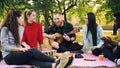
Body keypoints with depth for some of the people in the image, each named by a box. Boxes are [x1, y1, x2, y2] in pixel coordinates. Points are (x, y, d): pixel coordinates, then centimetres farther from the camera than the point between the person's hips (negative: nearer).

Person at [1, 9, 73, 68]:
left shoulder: (21, 28, 15)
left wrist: (24, 46, -4)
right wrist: (21, 49, -22)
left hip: (18, 54, 5)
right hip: (9, 56, -5)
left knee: (32, 60, -29)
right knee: (32, 51, -31)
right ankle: (56, 61, -42)